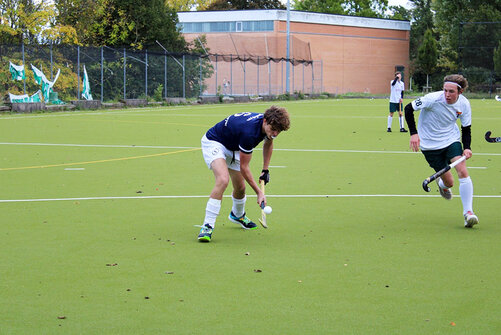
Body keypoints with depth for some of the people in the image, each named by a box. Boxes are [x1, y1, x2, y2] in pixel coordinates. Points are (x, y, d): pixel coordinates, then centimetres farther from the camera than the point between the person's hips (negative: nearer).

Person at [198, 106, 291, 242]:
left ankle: (237, 215, 46)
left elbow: (268, 143, 13)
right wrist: (259, 192, -23)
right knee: (223, 180, -31)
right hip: (213, 142, -8)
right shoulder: (249, 132, -39)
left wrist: (265, 170, 13)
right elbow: (244, 167, -28)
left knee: (240, 188, 12)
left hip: (233, 148, 8)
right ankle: (207, 226, -28)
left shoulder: (270, 124, -15)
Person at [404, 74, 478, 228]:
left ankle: (468, 212, -12)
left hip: (452, 139, 3)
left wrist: (467, 148, -17)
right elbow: (409, 108, -15)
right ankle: (442, 183, 42)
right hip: (430, 144, -3)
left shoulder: (464, 104, -13)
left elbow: (466, 129, 0)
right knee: (449, 182, 1)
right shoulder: (433, 99, -26)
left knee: (462, 171, -19)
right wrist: (414, 133, -22)